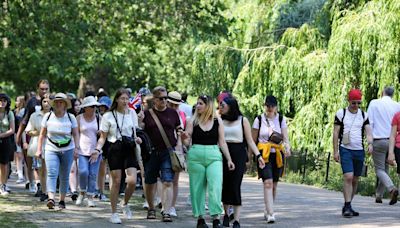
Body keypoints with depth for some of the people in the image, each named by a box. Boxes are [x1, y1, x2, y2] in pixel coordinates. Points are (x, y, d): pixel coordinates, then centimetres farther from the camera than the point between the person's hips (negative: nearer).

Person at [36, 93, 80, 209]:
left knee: (64, 177, 5)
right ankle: (51, 198, -29)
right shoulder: (48, 116, 3)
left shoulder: (71, 117, 2)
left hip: (67, 150, 1)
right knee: (52, 173, -17)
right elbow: (42, 134, 8)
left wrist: (77, 148, -6)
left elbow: (76, 134, 5)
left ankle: (62, 200, 16)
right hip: (51, 149, -1)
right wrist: (39, 149, 5)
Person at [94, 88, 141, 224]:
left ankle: (125, 203, 17)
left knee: (132, 181, -12)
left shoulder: (132, 113, 8)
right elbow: (103, 137, 2)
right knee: (116, 182, -2)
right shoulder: (108, 116, -1)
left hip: (129, 150, 2)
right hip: (115, 150, -2)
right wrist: (98, 149, -15)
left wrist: (136, 139, -3)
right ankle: (114, 213, 9)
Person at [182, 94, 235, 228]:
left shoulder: (218, 121, 5)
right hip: (196, 156, 1)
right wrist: (185, 138, -19)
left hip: (214, 156, -1)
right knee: (197, 188, 3)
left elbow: (222, 142, 9)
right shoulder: (193, 121, 4)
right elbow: (187, 142, 4)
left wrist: (229, 159, 5)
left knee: (215, 187, -12)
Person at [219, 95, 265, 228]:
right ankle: (226, 214, 26)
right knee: (224, 185, 4)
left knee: (235, 186, -9)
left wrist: (258, 155, -7)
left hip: (239, 154, -2)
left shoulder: (243, 120, 3)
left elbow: (250, 141, 3)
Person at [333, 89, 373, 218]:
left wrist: (370, 143, -16)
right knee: (348, 177, -17)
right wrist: (335, 151, -5)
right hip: (345, 149, -4)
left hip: (359, 150, 4)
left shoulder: (364, 115, 10)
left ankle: (347, 206, 18)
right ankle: (347, 207, -16)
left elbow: (368, 131, 5)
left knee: (355, 180, 7)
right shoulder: (341, 113, 1)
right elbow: (335, 133, 1)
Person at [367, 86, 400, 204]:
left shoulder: (374, 103, -2)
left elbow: (369, 122, -5)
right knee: (385, 169, 16)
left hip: (378, 140, -3)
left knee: (379, 169, 0)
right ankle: (378, 195, 20)